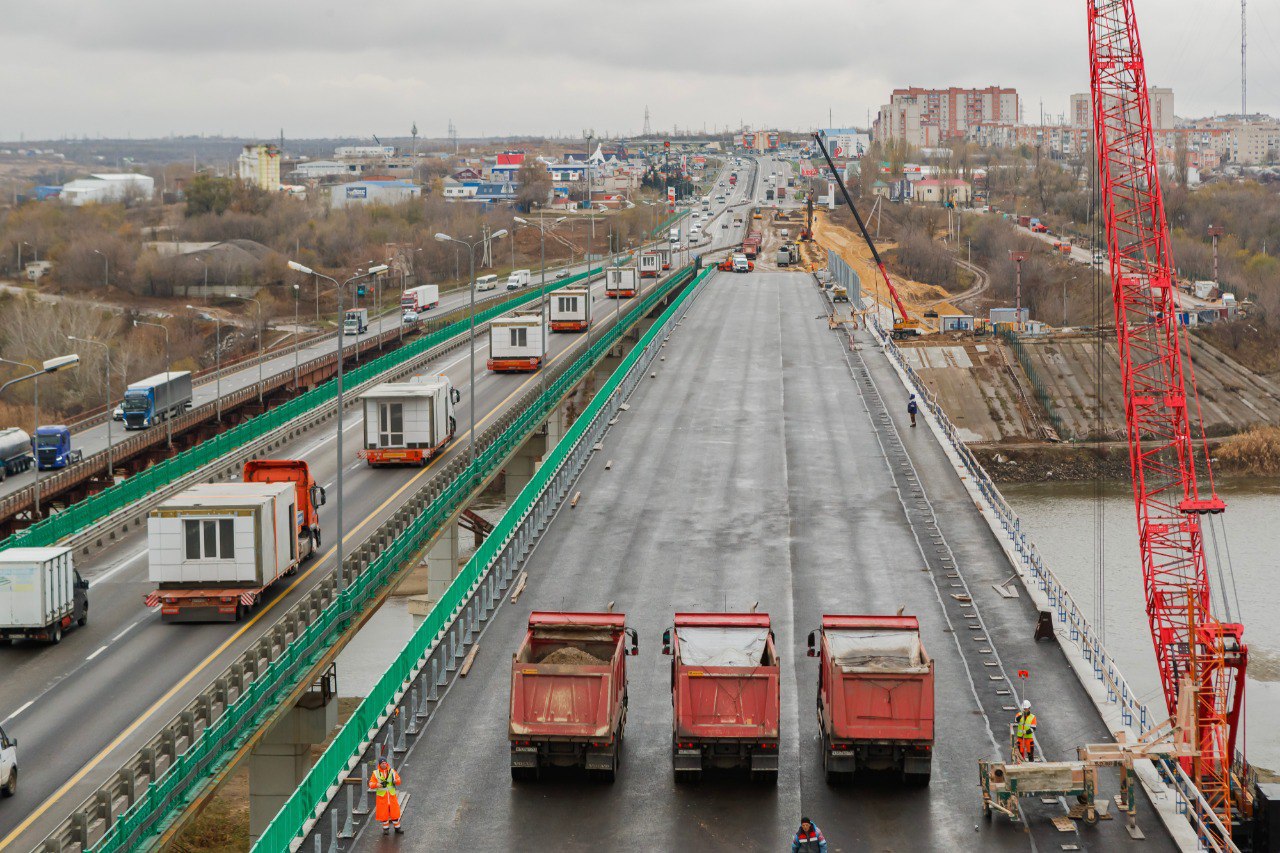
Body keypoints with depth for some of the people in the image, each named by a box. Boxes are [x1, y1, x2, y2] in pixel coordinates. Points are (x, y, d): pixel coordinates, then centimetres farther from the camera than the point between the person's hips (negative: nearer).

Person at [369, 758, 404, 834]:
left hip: (392, 796, 1)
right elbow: (371, 784, -3)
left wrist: (396, 781, -17)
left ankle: (397, 828, 15)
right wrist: (377, 785, -24)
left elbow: (398, 781, 7)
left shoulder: (392, 771, 6)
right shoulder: (376, 773, 0)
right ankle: (385, 828, 18)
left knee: (395, 812, 3)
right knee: (383, 813, 3)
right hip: (382, 796, -1)